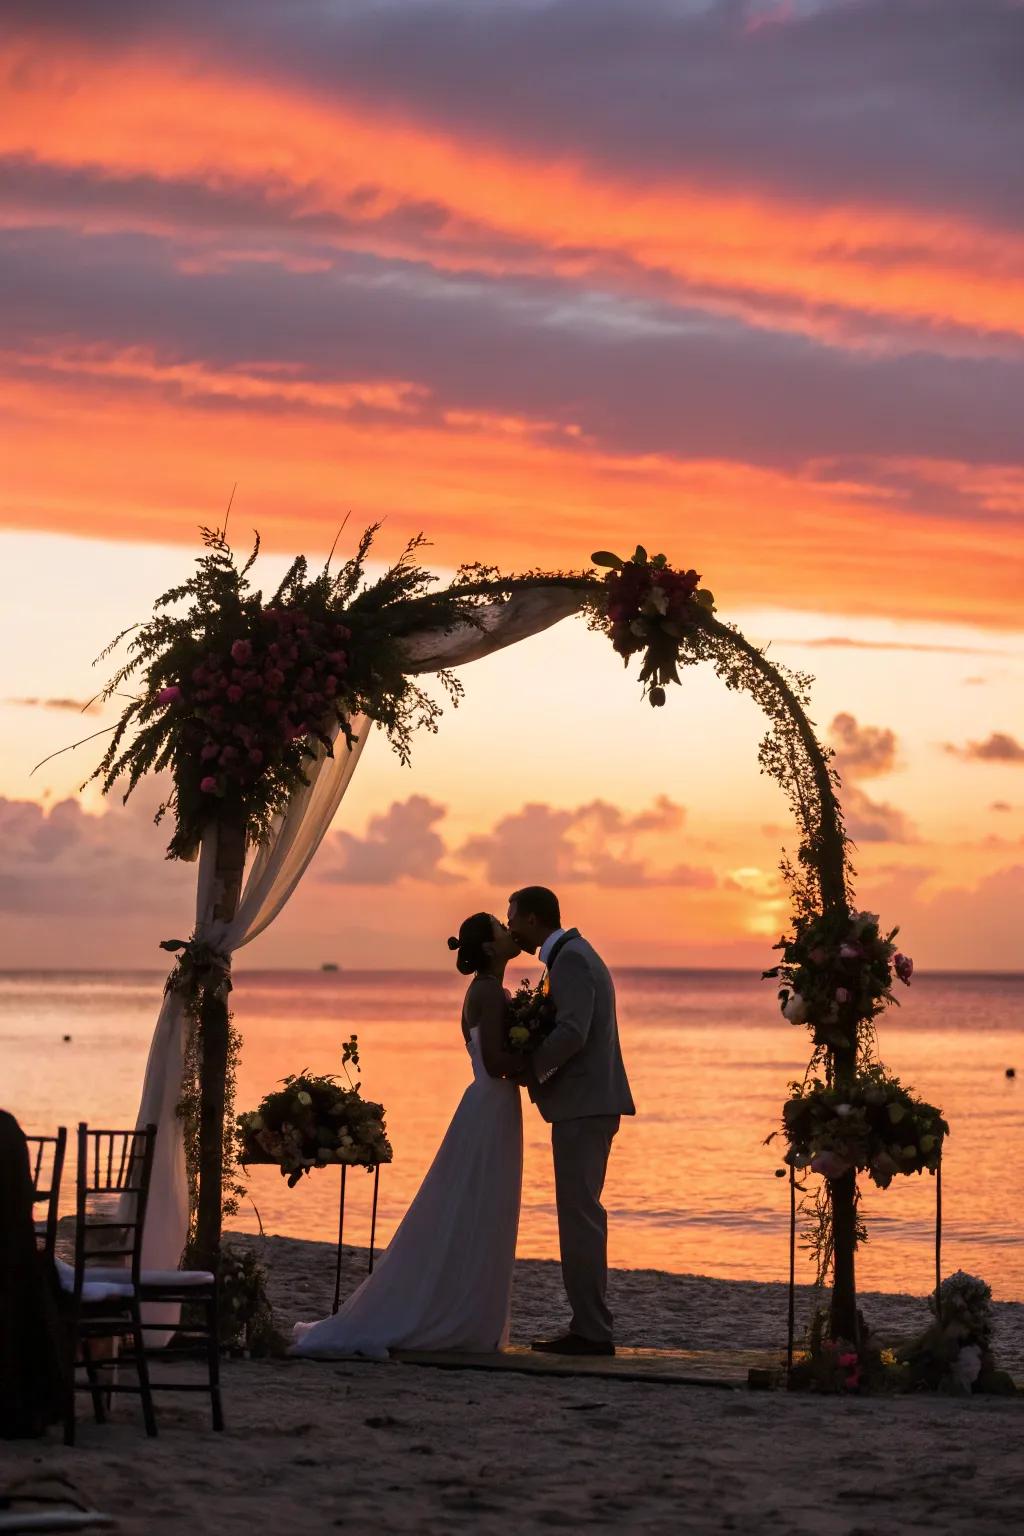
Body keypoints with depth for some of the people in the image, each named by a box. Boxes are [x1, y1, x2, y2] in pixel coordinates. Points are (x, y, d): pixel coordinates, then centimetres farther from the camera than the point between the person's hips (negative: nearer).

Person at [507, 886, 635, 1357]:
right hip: (588, 1103, 11)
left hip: (583, 1106, -11)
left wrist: (528, 1068, -12)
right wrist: (537, 1067, 9)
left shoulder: (570, 959, -13)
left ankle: (591, 1331, -7)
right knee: (582, 1215, 13)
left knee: (580, 1216, -8)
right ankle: (590, 1325, 18)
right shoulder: (574, 955, 19)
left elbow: (572, 1033, -24)